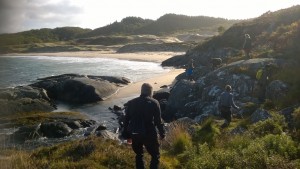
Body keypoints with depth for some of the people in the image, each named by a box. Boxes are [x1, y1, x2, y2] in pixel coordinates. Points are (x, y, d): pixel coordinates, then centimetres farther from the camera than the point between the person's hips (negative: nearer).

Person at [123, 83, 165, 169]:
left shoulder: (131, 103, 6)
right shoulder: (154, 103, -5)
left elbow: (126, 120, 8)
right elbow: (158, 121, -6)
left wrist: (126, 134, 16)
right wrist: (162, 133, 4)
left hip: (134, 134, 4)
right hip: (149, 134, -4)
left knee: (139, 155, 22)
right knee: (155, 156, 11)